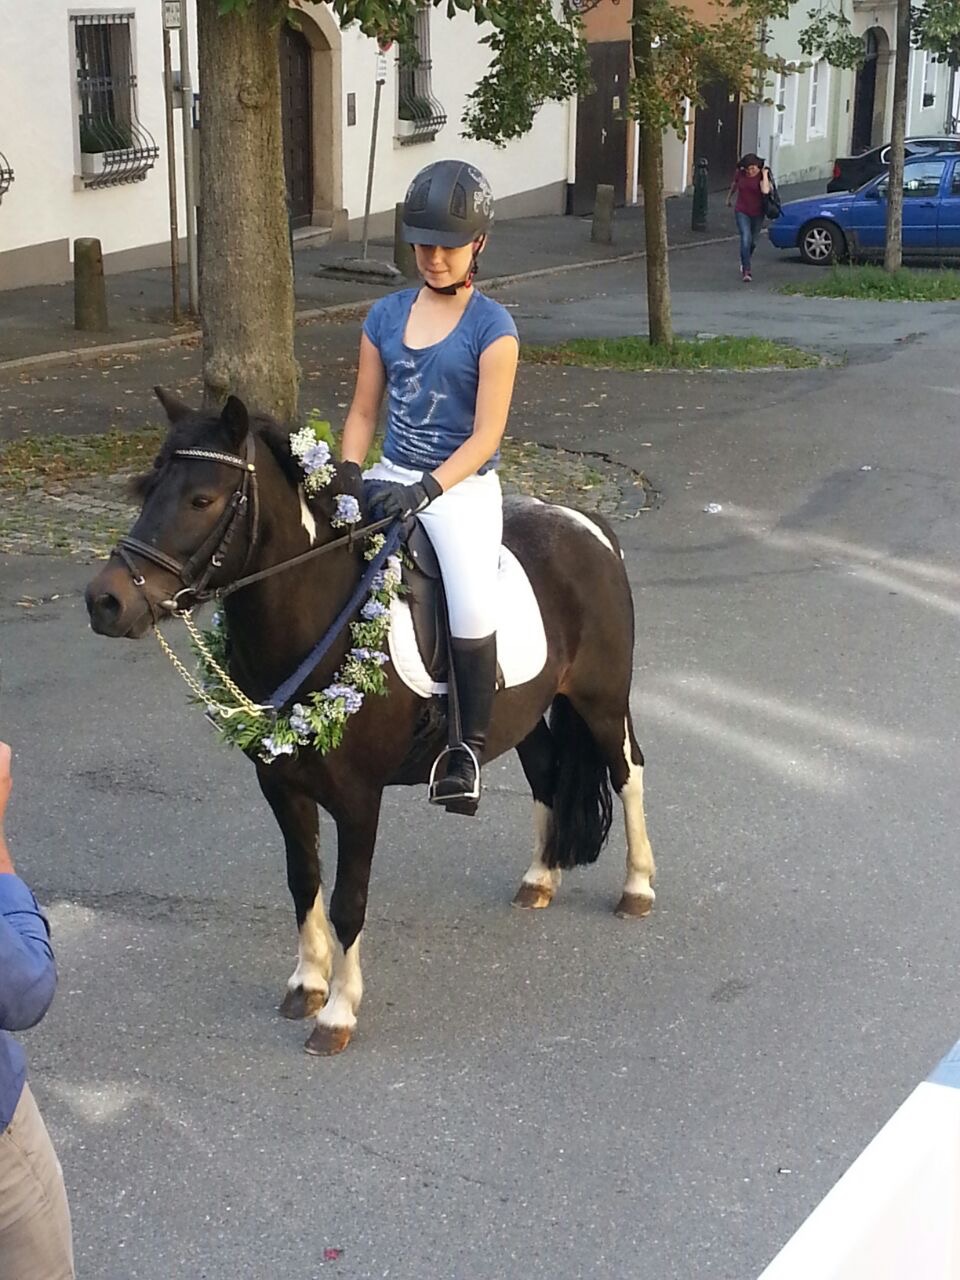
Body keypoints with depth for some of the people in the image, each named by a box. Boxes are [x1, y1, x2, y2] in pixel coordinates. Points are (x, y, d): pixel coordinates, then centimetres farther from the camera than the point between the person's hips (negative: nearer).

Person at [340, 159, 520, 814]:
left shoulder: (492, 327, -6)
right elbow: (364, 412, 12)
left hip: (463, 486, -5)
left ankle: (471, 743, -8)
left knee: (472, 606, -28)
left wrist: (426, 489, -23)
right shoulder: (386, 316, 9)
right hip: (391, 476, 5)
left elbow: (485, 437, -11)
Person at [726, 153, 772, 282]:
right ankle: (747, 270, -14)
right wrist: (729, 198, 28)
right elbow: (734, 185, 15)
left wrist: (765, 174, -27)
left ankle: (745, 261, 44)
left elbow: (765, 191, -35)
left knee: (752, 242, 15)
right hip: (742, 212, 0)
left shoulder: (761, 175, -15)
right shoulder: (740, 173, -7)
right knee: (745, 239, -16)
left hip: (757, 213, 0)